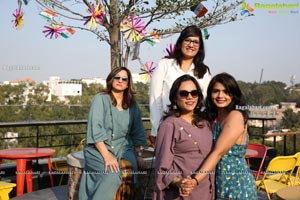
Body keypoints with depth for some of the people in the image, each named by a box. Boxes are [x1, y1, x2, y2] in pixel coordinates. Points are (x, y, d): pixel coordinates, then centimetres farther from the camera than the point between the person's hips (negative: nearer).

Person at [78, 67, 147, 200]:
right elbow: (95, 130, -12)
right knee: (112, 174, -30)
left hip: (122, 148, 4)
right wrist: (106, 155, -21)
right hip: (99, 149, -3)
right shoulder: (100, 99, -3)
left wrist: (136, 153, 0)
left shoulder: (132, 105, 11)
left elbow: (138, 133, 15)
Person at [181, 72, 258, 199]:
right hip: (219, 185, 7)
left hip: (237, 185, -7)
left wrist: (196, 180, -31)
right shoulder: (214, 118, 9)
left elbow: (218, 152, -23)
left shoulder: (236, 116, -15)